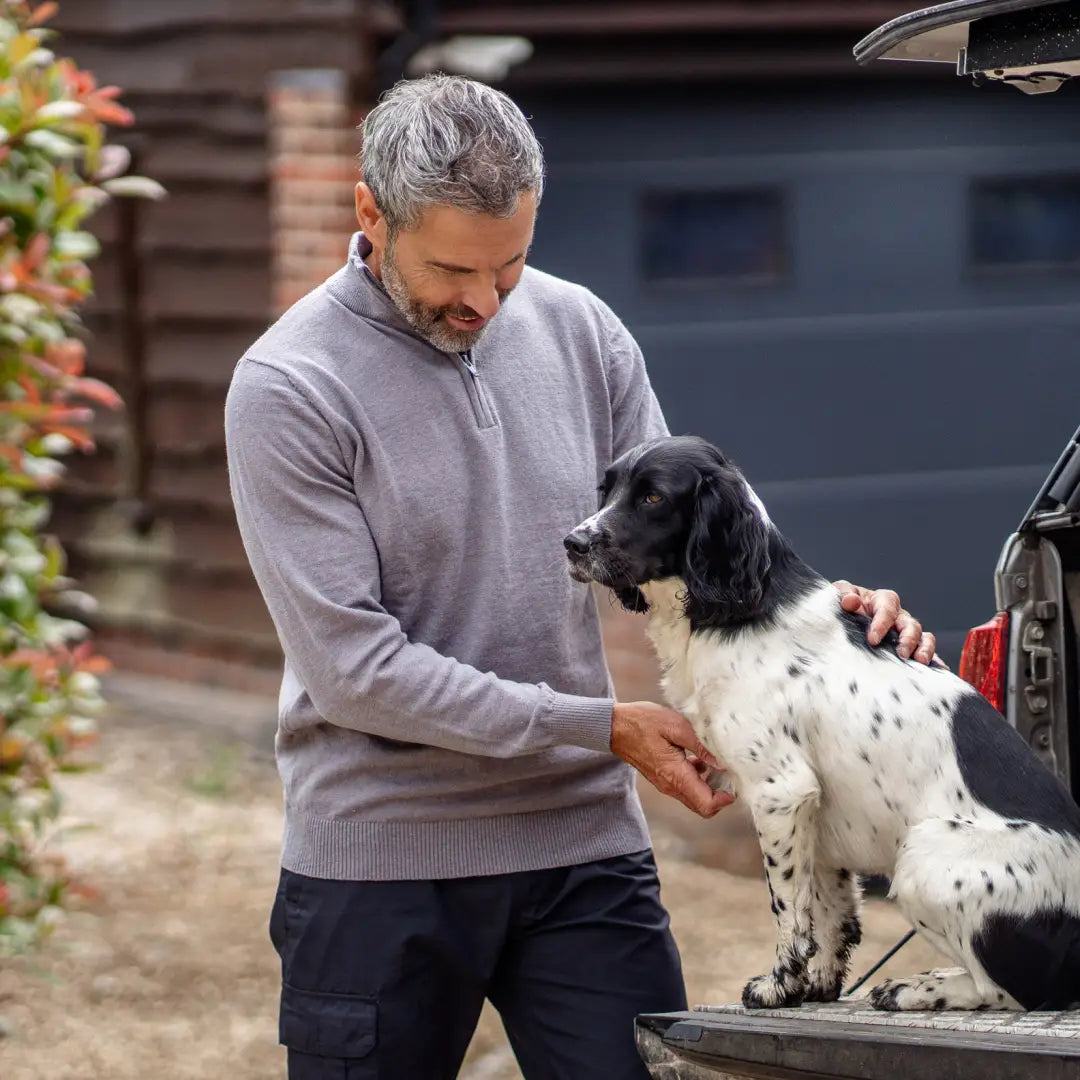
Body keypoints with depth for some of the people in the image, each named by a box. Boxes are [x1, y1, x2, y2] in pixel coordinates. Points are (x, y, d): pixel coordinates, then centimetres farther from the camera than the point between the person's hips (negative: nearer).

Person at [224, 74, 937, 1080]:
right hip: (380, 862, -3)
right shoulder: (286, 388, -11)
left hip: (585, 849, 4)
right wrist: (603, 728, -16)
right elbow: (353, 667, -15)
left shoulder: (578, 331, 4)